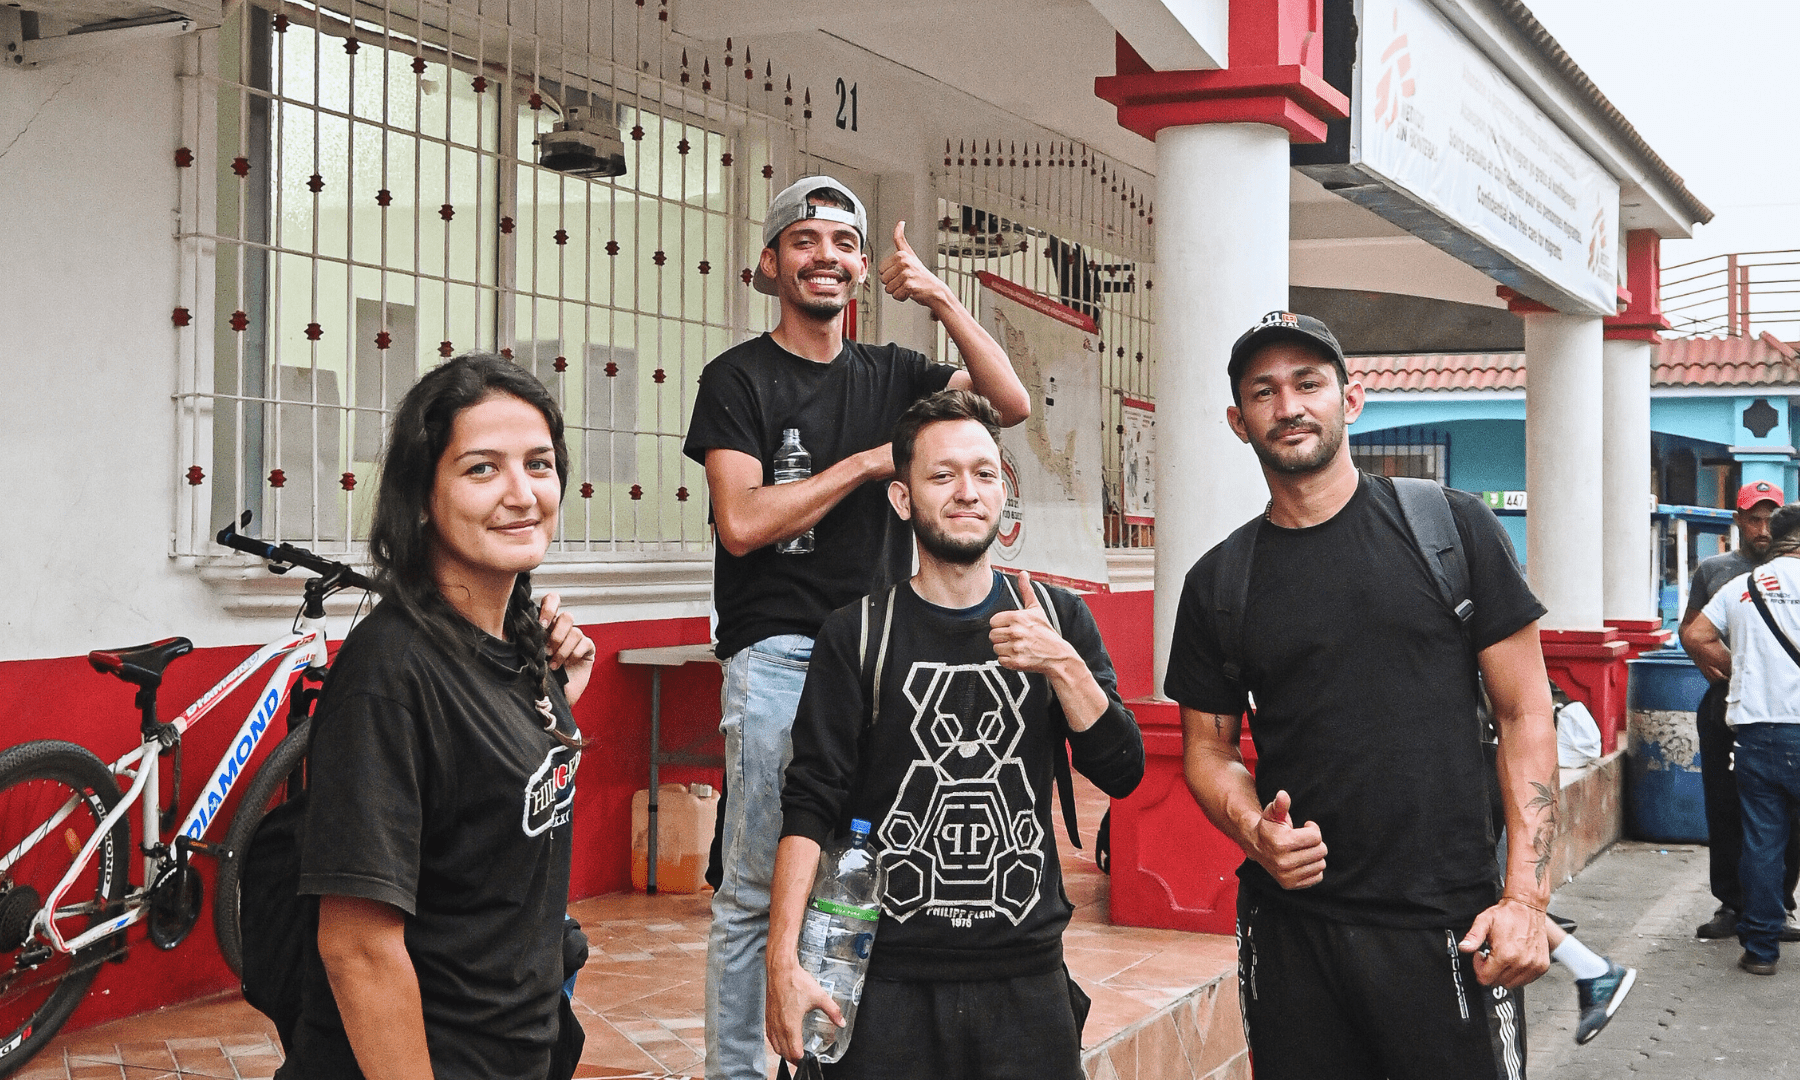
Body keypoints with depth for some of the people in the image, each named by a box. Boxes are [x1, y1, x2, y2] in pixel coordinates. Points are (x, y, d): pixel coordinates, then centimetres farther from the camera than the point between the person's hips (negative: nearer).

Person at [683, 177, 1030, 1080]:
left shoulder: (889, 374, 14)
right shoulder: (739, 377, 1)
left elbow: (1010, 403, 3)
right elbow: (742, 523, -11)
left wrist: (942, 300, -5)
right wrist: (867, 463, -8)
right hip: (777, 655, -4)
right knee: (756, 887, -2)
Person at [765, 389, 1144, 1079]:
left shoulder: (1057, 618, 5)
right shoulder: (857, 635, -3)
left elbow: (1120, 773, 0)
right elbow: (810, 804, -6)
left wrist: (1062, 665, -16)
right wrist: (783, 963, -15)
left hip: (1027, 973, 2)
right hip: (887, 977, -2)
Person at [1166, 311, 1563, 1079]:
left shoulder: (1452, 529, 0)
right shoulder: (1218, 582, 6)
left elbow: (1524, 713, 0)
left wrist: (1526, 896, -8)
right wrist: (1253, 831, -10)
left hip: (1446, 924, -2)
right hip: (1289, 925, 2)